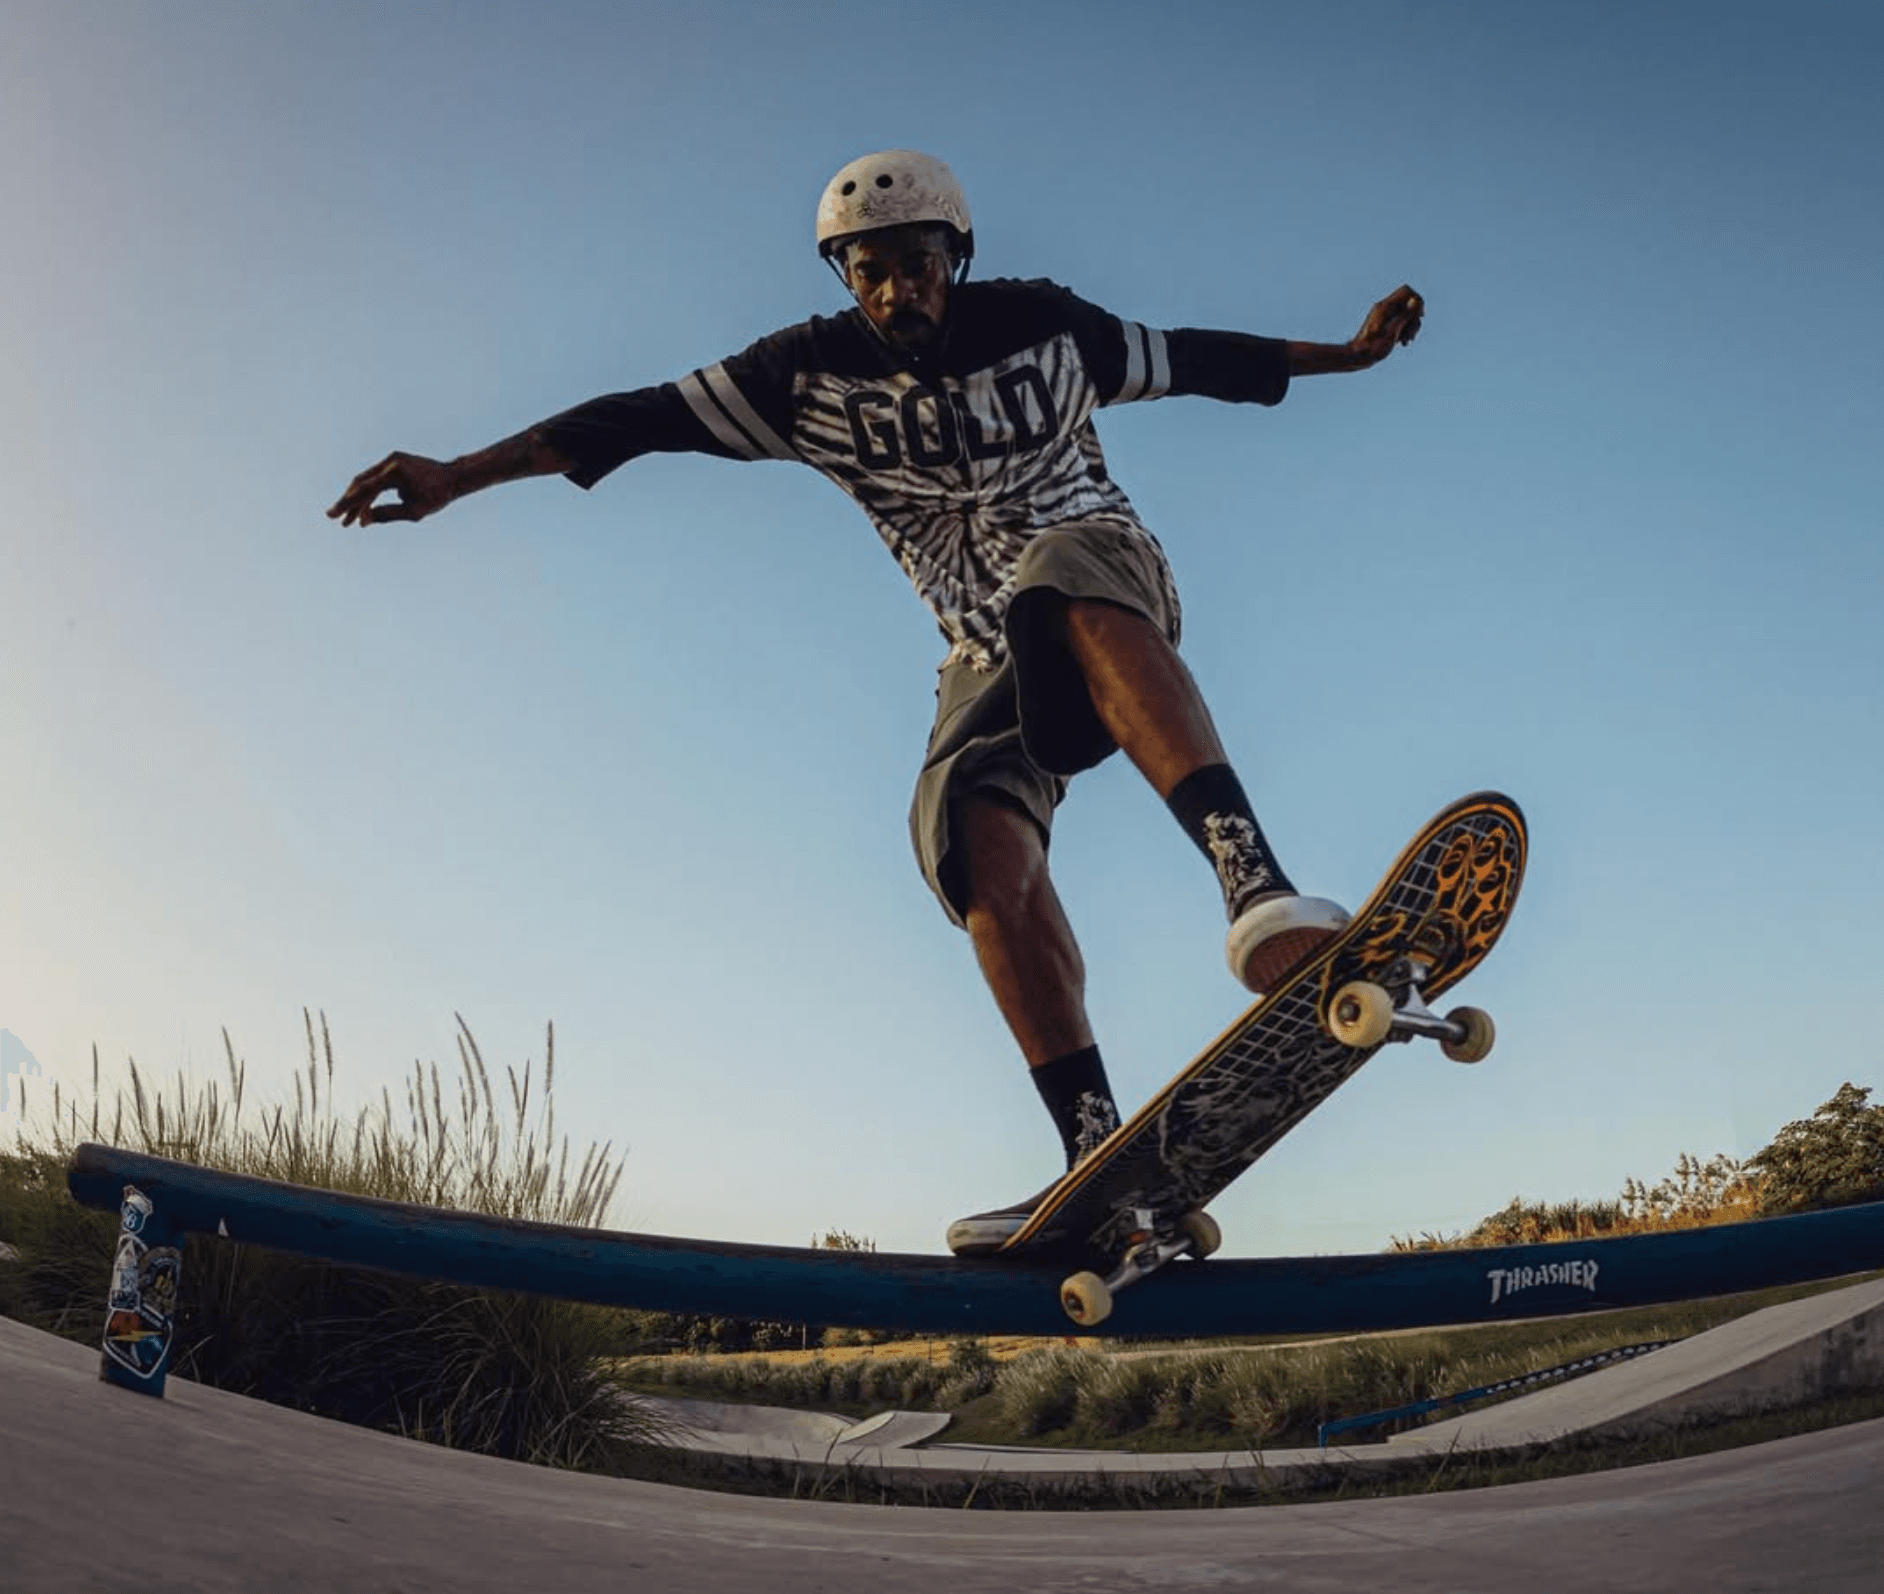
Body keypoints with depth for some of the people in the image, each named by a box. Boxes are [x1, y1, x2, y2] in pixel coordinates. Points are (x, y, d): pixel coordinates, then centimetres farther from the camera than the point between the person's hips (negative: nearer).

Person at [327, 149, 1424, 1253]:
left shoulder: (1041, 323, 1)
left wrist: (1348, 354, 17)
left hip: (1107, 574, -2)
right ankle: (1101, 1157, -29)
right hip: (992, 656, 3)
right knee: (980, 846, -26)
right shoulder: (812, 373, 1)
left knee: (1062, 600, -41)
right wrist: (460, 475, -9)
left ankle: (1261, 894, -59)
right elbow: (646, 417, -4)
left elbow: (1188, 360, 15)